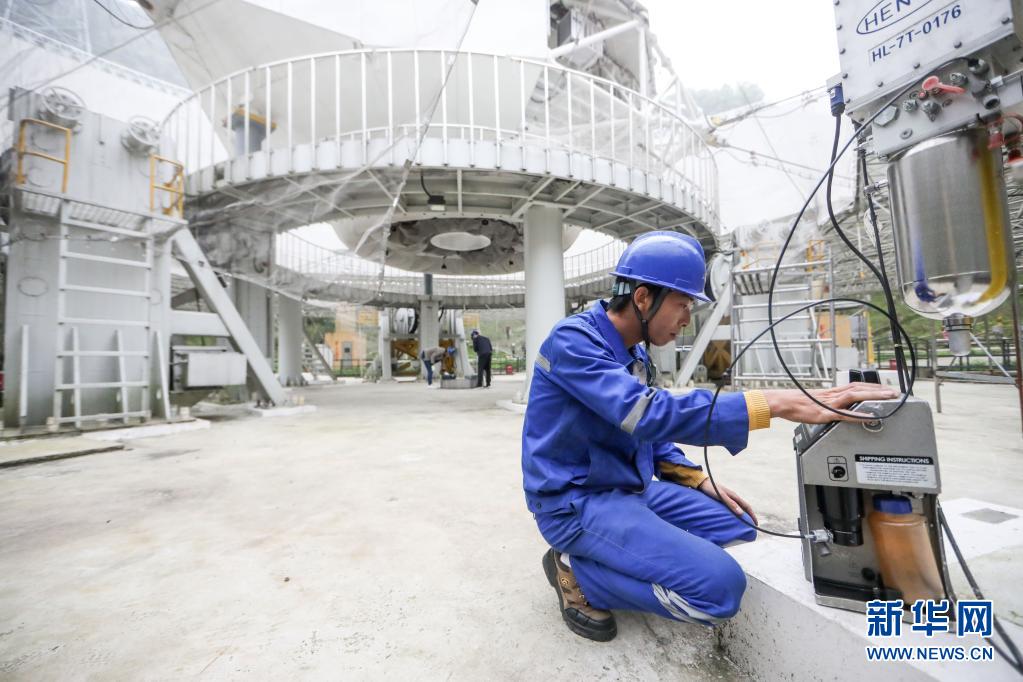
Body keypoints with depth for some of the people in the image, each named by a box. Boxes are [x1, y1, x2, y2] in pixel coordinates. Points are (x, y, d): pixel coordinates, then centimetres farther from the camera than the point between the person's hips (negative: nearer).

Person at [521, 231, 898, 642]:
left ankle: (607, 557, 9)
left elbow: (647, 433, 18)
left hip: (629, 490, 9)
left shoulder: (635, 354, 9)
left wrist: (701, 482, 5)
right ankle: (577, 570, -1)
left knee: (739, 525, 12)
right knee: (720, 585, -20)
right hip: (576, 502, -9)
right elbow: (647, 415, -34)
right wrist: (777, 403, -35)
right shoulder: (574, 339, -21)